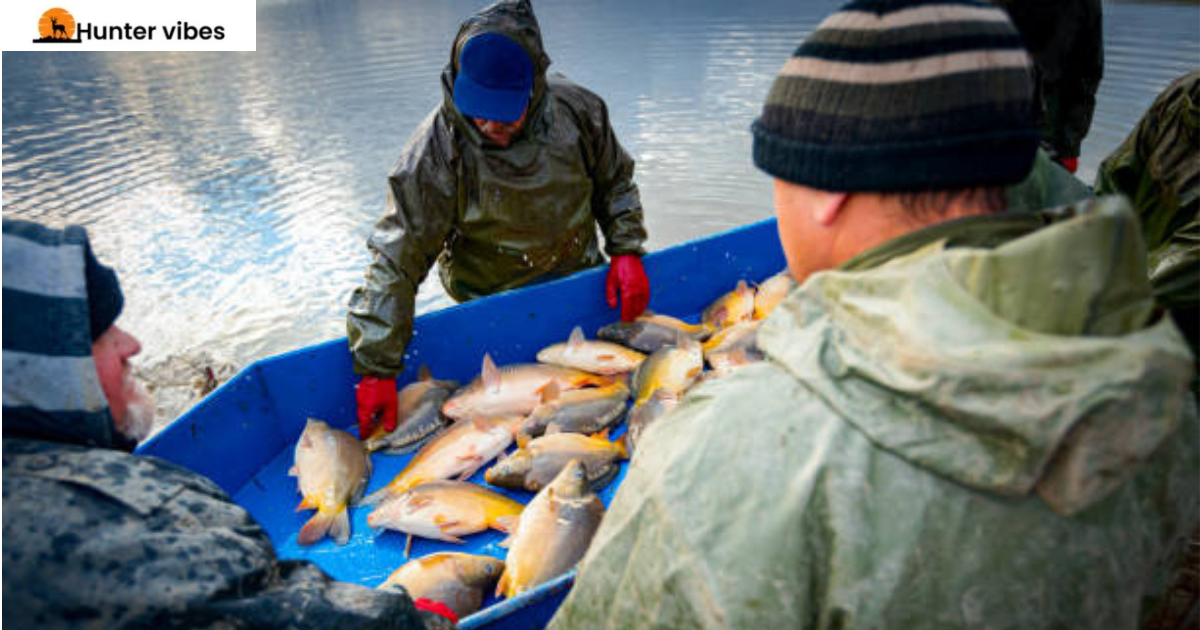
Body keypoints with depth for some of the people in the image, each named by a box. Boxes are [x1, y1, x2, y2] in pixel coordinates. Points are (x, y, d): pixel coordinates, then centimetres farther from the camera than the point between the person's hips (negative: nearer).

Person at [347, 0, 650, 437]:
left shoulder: (576, 110, -18)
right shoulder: (437, 147, -27)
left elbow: (615, 183, 2)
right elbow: (395, 261, -25)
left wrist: (626, 251, -9)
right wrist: (377, 368, -28)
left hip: (581, 275, 3)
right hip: (493, 300, -3)